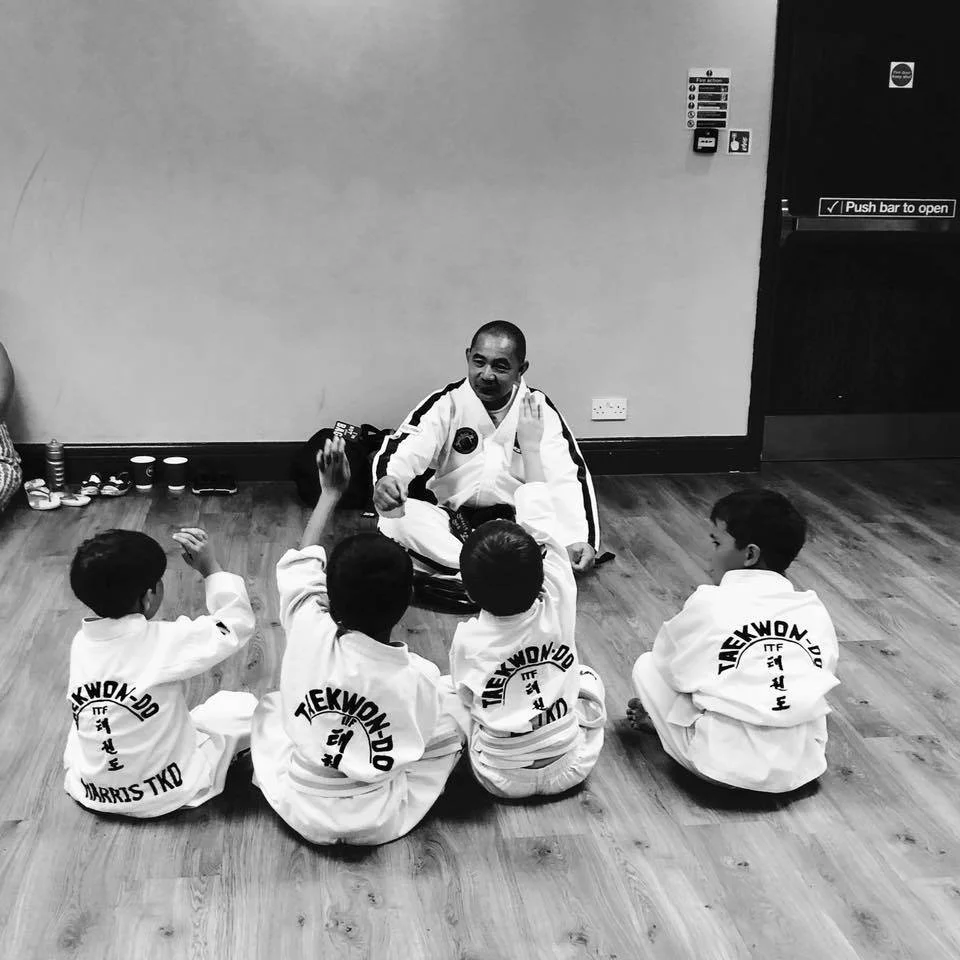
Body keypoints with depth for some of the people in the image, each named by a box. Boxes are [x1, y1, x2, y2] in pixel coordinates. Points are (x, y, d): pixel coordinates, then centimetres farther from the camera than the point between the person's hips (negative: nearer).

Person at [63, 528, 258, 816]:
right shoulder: (164, 641, -25)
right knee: (243, 706, 12)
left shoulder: (81, 643, -9)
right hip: (169, 792, -5)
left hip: (91, 792, 5)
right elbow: (237, 624, -14)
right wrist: (211, 567, -9)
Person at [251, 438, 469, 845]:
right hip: (381, 822, -2)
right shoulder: (419, 678, -24)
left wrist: (330, 492, 8)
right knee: (454, 697, 13)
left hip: (301, 811, 2)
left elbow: (300, 565, -2)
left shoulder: (309, 636, -22)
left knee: (269, 706, 27)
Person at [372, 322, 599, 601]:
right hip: (452, 520, 1)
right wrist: (386, 480, -45)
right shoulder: (446, 403, -5)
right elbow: (405, 449, -19)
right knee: (395, 519, -28)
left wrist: (581, 539, -32)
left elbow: (566, 478, -14)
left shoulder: (540, 409, -5)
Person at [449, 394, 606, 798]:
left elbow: (471, 700, -5)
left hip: (501, 777, -2)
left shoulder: (467, 640, -23)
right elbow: (541, 521, -10)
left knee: (444, 693, 21)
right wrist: (531, 445, 0)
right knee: (588, 682, 26)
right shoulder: (557, 604, -21)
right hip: (569, 768, 2)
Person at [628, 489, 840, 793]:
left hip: (725, 768, -4)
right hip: (802, 768, 5)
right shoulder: (815, 611, 4)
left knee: (646, 666, 11)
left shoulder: (709, 604, -6)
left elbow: (668, 664, 9)